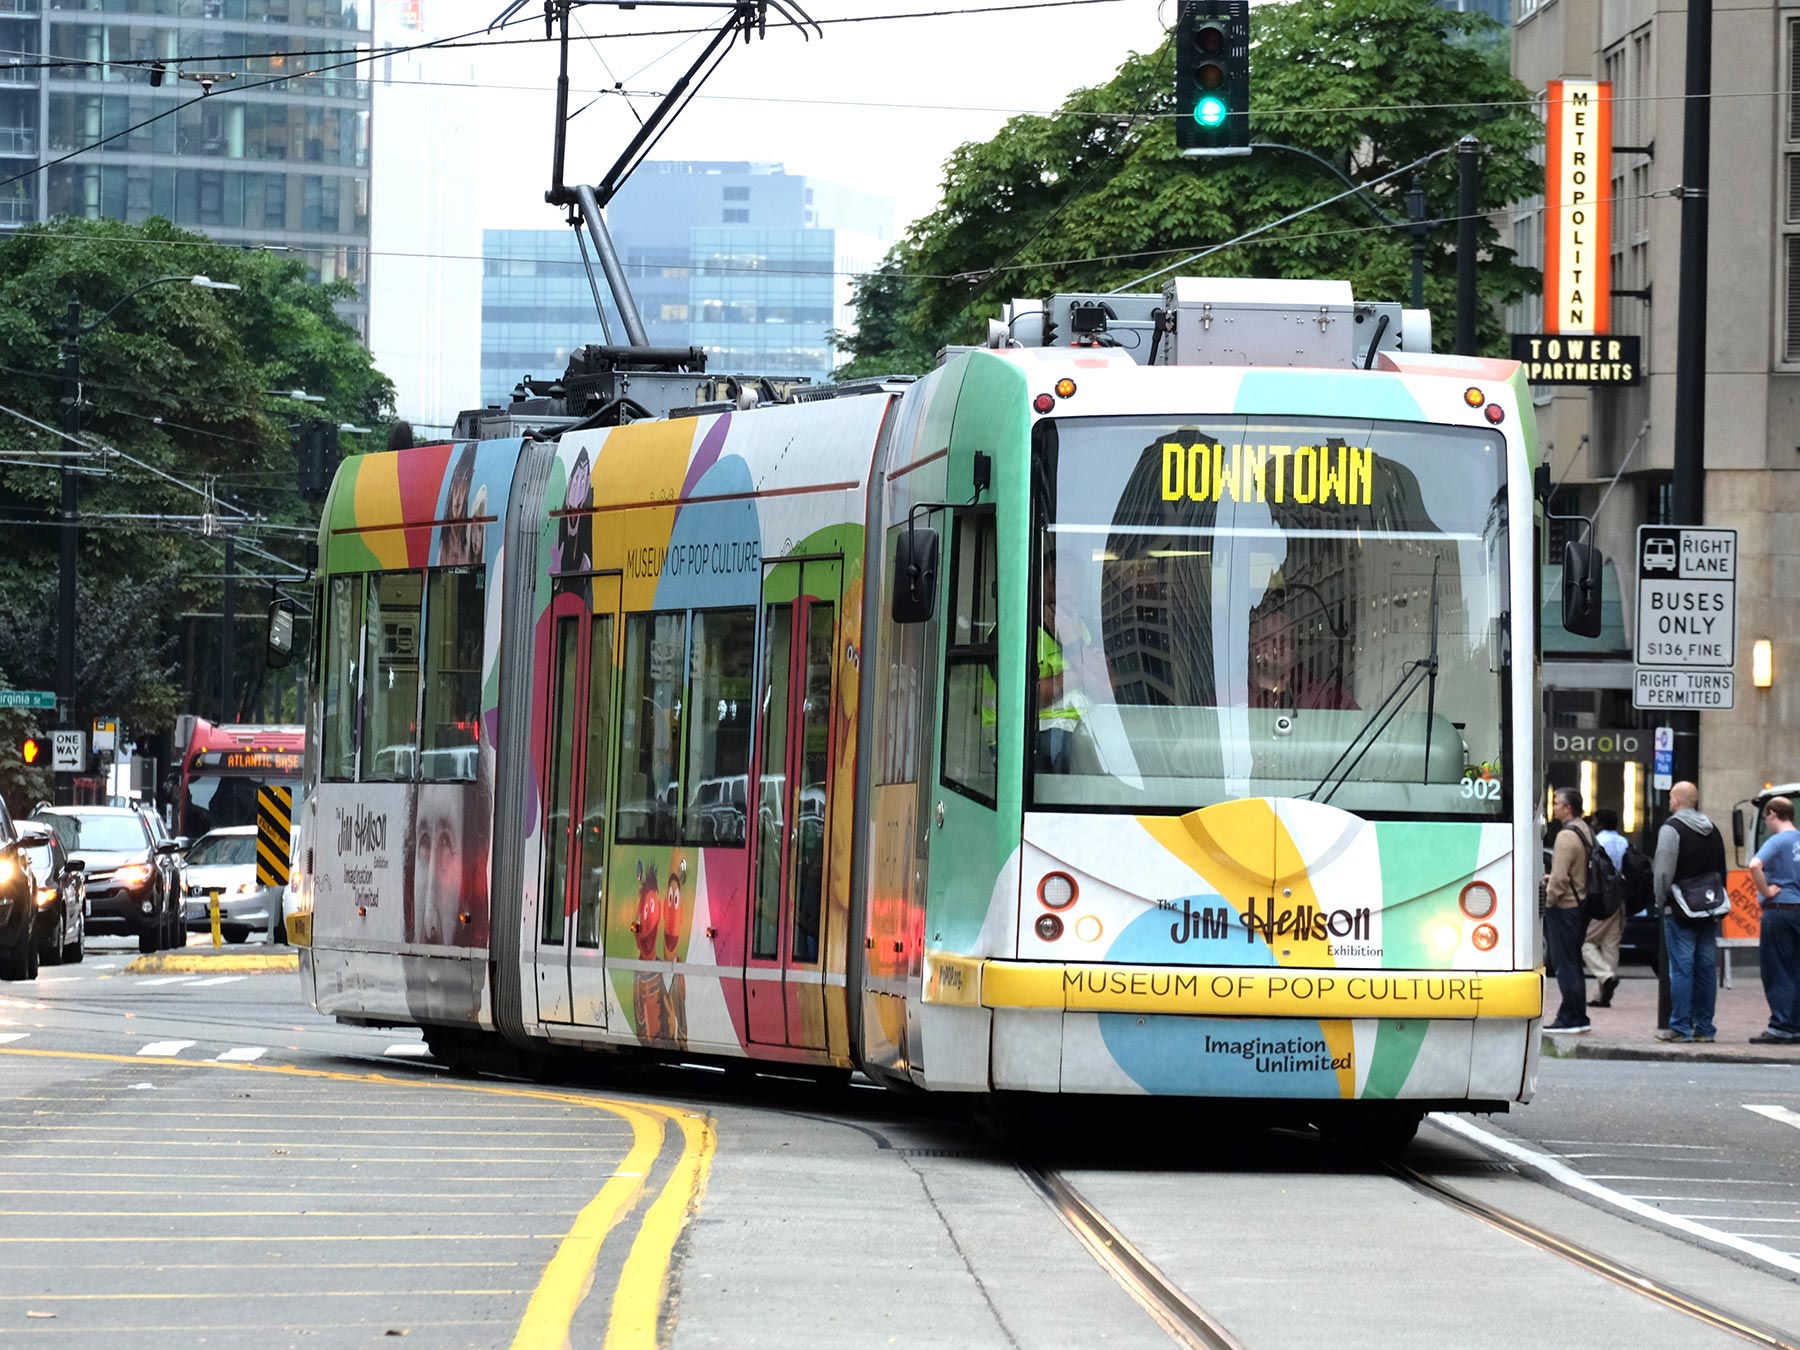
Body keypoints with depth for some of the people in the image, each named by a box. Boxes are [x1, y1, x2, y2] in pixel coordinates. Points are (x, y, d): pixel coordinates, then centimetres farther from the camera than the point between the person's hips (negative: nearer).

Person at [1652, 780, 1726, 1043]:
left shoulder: (1671, 828, -9)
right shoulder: (1712, 831, 14)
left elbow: (1664, 872, -14)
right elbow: (1722, 871, 18)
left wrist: (1661, 902, -1)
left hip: (1680, 912, -7)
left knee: (1681, 968, -6)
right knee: (1706, 967, 8)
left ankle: (1680, 1027, -7)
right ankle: (1704, 1027, 11)